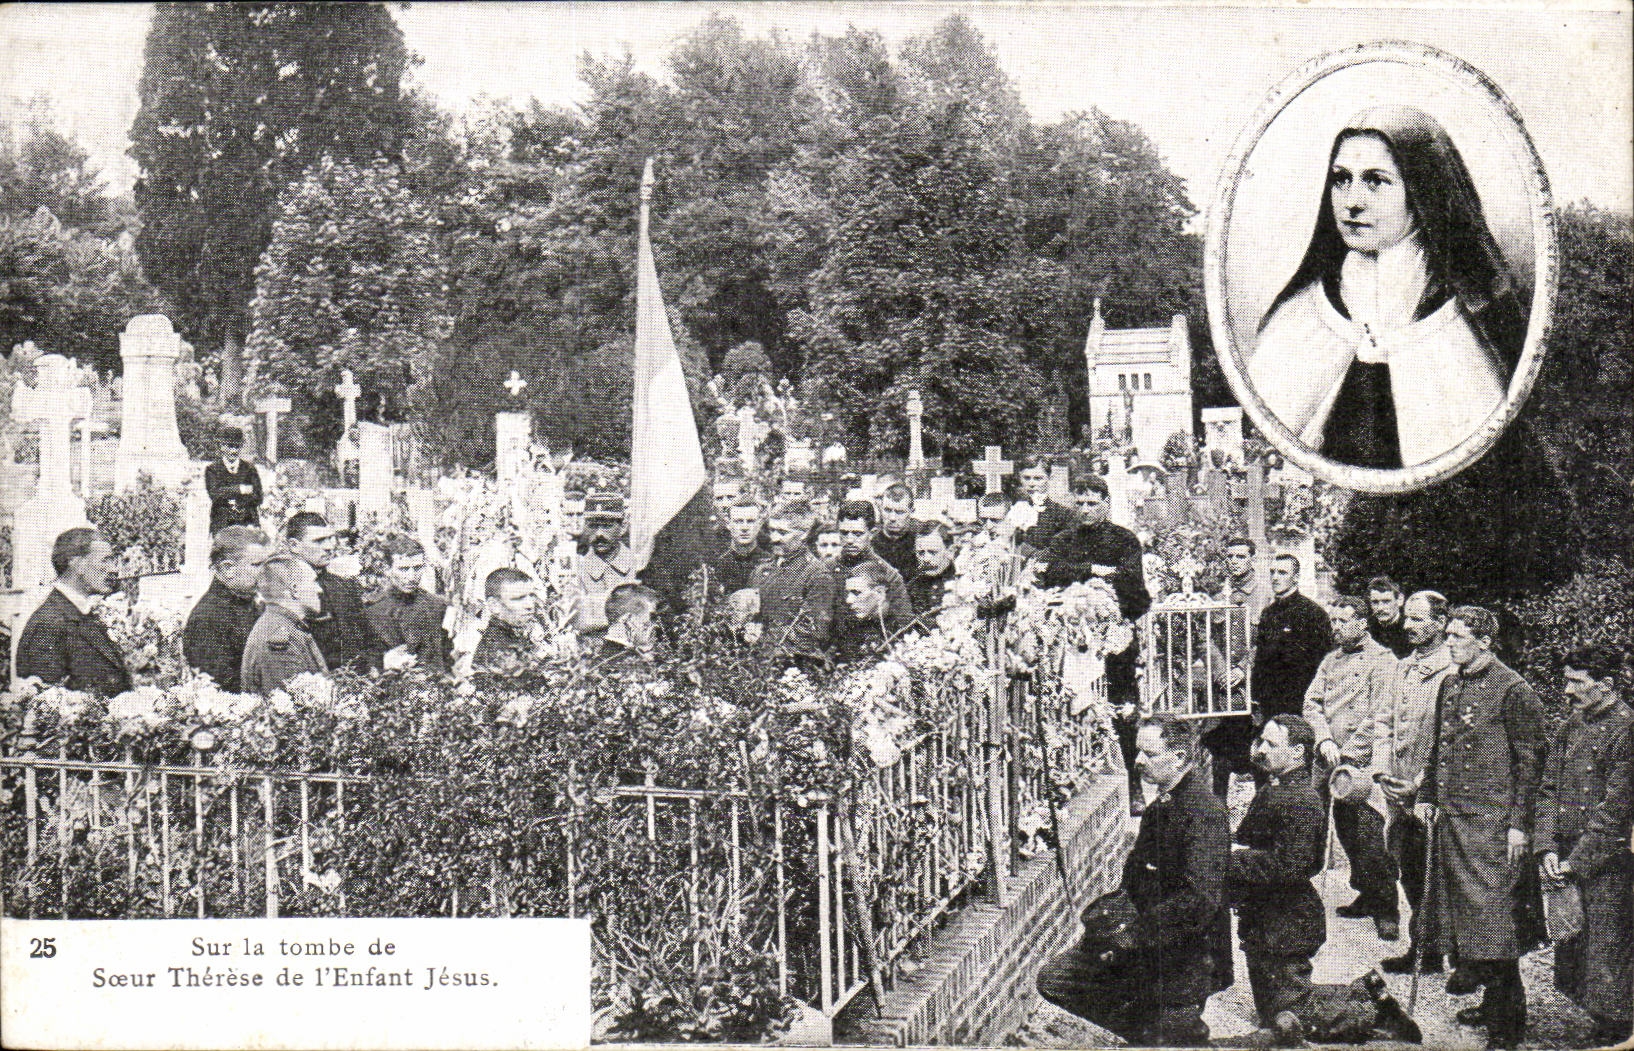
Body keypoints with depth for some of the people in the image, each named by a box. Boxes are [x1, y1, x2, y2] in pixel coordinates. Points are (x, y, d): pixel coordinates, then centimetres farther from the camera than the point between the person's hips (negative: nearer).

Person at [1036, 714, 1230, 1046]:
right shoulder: (1159, 807, 12)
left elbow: (1200, 899, -28)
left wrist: (1133, 935, -23)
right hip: (1143, 943, 9)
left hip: (1188, 951, -9)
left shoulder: (1204, 813, -19)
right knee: (1053, 979, 1)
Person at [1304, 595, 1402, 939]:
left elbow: (1379, 715, -11)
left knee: (1369, 838, -10)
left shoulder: (1381, 660, -4)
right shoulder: (1331, 660, 18)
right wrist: (1325, 740, -6)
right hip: (1332, 761, 7)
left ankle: (1387, 911, -4)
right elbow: (1312, 702, 12)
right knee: (1345, 833, 11)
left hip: (1363, 762, -7)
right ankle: (1366, 896, 25)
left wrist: (1348, 753, -13)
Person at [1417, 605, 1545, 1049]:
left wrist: (1519, 824, -12)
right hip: (1451, 814, 8)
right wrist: (1427, 797, 17)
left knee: (1491, 909, -8)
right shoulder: (1450, 685, 14)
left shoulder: (1512, 691, -9)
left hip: (1491, 819, -8)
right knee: (1455, 903, 10)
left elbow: (1530, 760, -9)